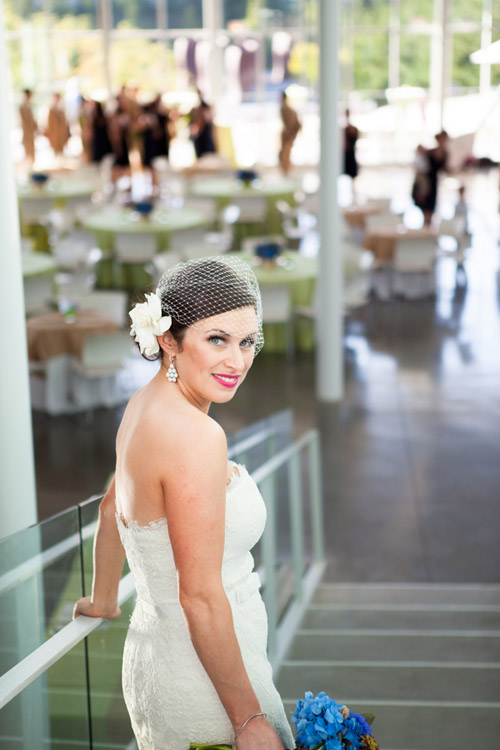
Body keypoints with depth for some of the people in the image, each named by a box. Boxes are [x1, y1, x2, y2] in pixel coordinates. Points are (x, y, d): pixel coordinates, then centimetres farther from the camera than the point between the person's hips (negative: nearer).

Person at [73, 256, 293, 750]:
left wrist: (102, 600, 34)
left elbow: (111, 510, 18)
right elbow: (201, 597, -25)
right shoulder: (196, 436, -26)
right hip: (203, 683, -9)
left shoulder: (145, 405, 2)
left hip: (152, 650, 9)